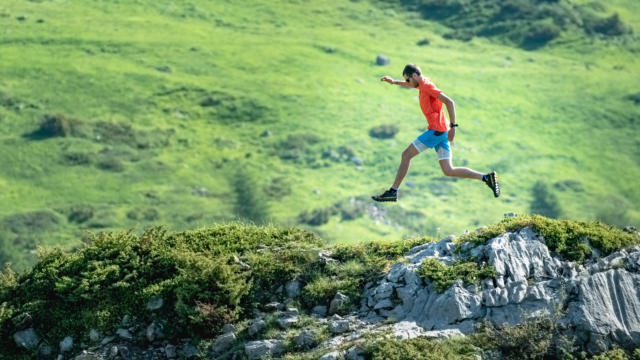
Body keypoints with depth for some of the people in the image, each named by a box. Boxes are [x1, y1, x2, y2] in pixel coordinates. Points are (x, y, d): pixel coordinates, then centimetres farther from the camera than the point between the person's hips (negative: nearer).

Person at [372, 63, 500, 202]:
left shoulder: (426, 85, -10)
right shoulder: (424, 83, 18)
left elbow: (449, 102, -19)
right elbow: (412, 85, 45)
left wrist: (453, 126, -23)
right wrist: (394, 82, 38)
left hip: (436, 130, -9)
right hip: (442, 133, 9)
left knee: (406, 155, -2)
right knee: (448, 171, 3)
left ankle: (393, 192, 0)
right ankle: (486, 177, -3)